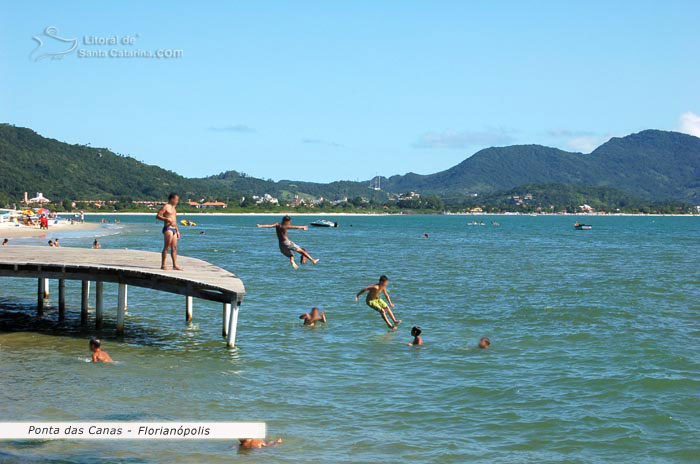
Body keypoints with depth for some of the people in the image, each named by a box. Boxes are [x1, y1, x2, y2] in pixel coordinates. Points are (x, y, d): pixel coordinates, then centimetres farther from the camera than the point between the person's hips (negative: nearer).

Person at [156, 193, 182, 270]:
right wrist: (167, 219, -24)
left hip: (174, 229, 9)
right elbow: (158, 216, -12)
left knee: (174, 248, 6)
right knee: (166, 247, -9)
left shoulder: (173, 208, 22)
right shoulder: (166, 206, -5)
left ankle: (175, 265, 8)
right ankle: (163, 265, -6)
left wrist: (177, 231, 25)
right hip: (168, 229, -9)